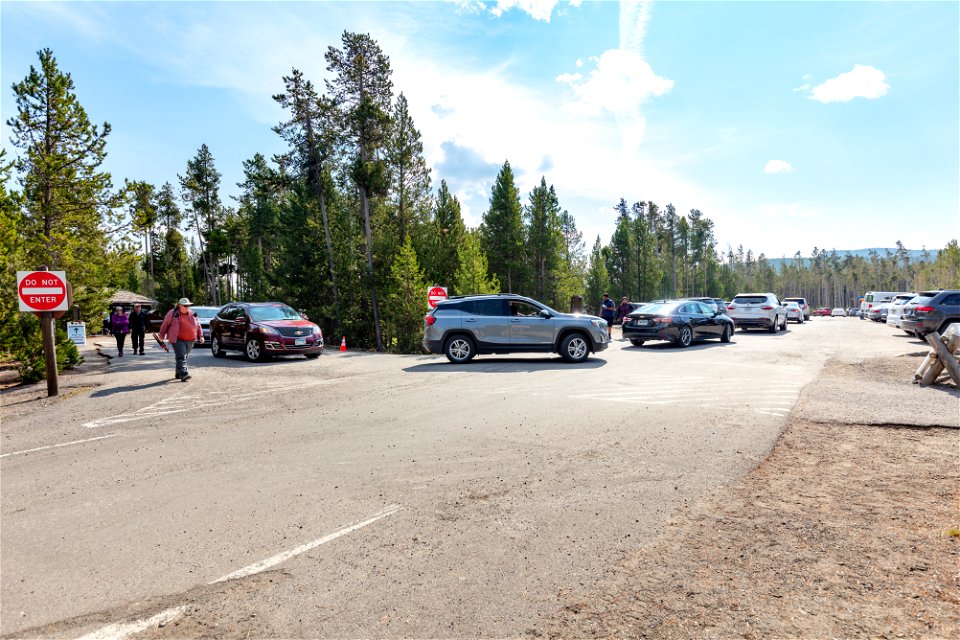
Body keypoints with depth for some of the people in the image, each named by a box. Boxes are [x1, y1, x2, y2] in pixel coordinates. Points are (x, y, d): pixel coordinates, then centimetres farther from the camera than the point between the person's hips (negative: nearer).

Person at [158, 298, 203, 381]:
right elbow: (165, 324, 4)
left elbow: (198, 325, 16)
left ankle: (178, 373, 26)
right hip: (178, 340, -5)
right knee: (181, 357, -15)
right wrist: (161, 336, 8)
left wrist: (201, 336, 11)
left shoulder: (192, 314, 11)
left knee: (185, 357, 12)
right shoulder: (172, 313, -2)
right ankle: (183, 374, -23)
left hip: (190, 340, 5)